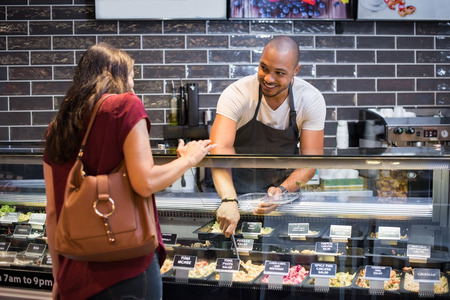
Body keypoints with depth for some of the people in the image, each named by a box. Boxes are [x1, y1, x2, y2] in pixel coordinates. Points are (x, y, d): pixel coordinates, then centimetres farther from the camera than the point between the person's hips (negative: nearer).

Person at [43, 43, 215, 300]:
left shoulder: (57, 128, 10)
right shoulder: (125, 106, -6)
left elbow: (52, 211, 11)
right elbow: (145, 183, -16)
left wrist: (59, 277, 18)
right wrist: (188, 159, 2)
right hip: (126, 269, -6)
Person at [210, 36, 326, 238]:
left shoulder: (311, 100, -14)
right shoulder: (237, 94, -22)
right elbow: (220, 148, -35)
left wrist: (283, 190, -33)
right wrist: (229, 200, -51)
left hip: (285, 184, 2)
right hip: (237, 188, -2)